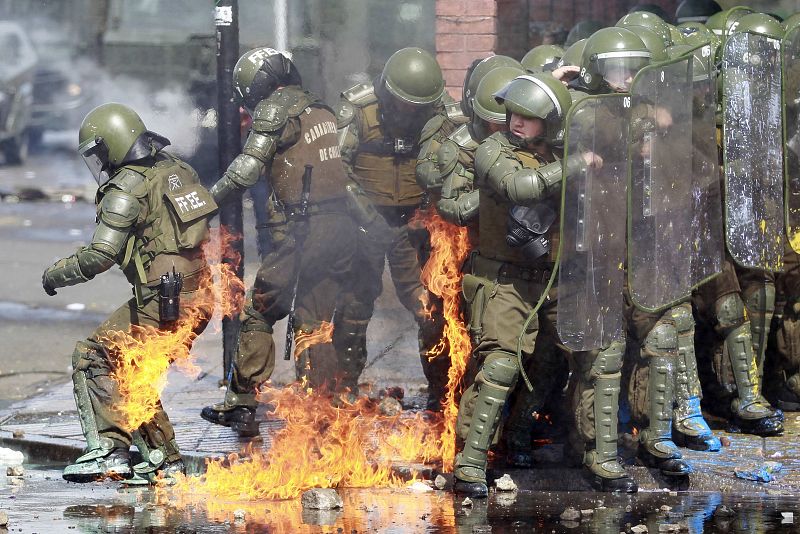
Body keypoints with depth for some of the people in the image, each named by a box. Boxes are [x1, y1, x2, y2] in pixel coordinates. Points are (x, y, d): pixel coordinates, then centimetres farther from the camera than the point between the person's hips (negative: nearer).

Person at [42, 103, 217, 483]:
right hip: (199, 297, 8)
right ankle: (164, 459, 20)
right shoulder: (174, 168, 14)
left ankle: (109, 450, -12)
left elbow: (98, 257, -15)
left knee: (93, 356, -1)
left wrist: (55, 274, 1)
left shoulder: (126, 189, -10)